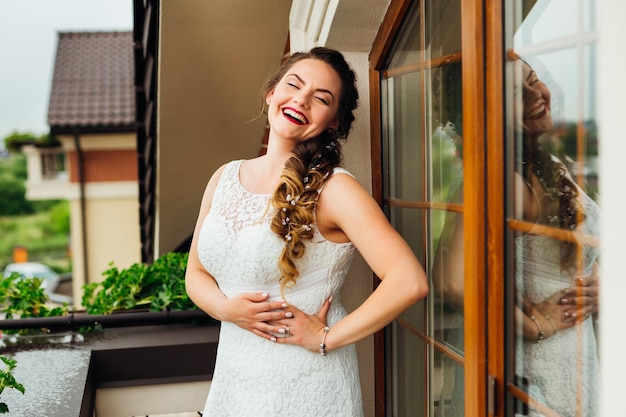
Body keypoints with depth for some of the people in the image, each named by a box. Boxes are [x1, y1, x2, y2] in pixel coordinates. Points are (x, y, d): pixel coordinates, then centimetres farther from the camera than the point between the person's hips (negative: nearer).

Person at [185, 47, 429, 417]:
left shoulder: (333, 188, -16)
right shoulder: (225, 178, 3)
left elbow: (410, 282, -25)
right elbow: (196, 272, 10)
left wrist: (326, 337, -18)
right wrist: (225, 308, -11)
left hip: (307, 387, -5)